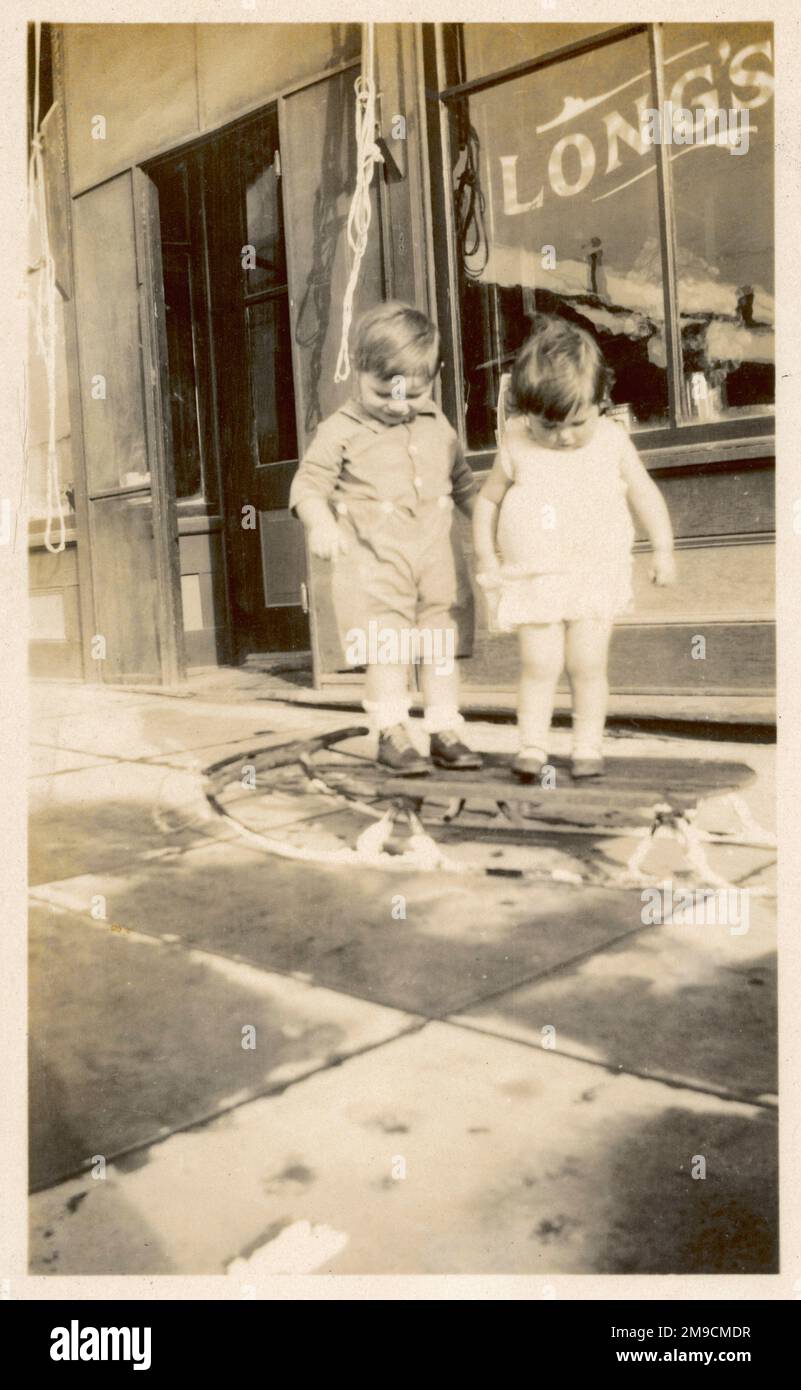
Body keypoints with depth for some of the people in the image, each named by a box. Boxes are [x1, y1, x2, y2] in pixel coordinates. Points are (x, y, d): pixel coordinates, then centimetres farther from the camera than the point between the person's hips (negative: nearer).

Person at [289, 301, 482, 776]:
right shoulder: (342, 429, -3)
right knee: (388, 649, -4)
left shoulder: (438, 427, 11)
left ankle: (447, 732, 15)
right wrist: (321, 524, -21)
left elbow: (461, 479, 23)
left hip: (437, 557, 4)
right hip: (374, 560, -4)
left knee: (443, 647, 6)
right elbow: (309, 483, -4)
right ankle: (392, 734, 9)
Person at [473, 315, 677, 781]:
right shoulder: (516, 450, -6)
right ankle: (532, 746, 9)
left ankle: (589, 746, 17)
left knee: (588, 665, 2)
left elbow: (644, 494, 6)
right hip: (534, 579, 0)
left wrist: (664, 550, 6)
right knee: (540, 665, -3)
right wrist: (486, 559, 1)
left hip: (597, 574, 0)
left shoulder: (613, 441, -4)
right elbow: (488, 499, 6)